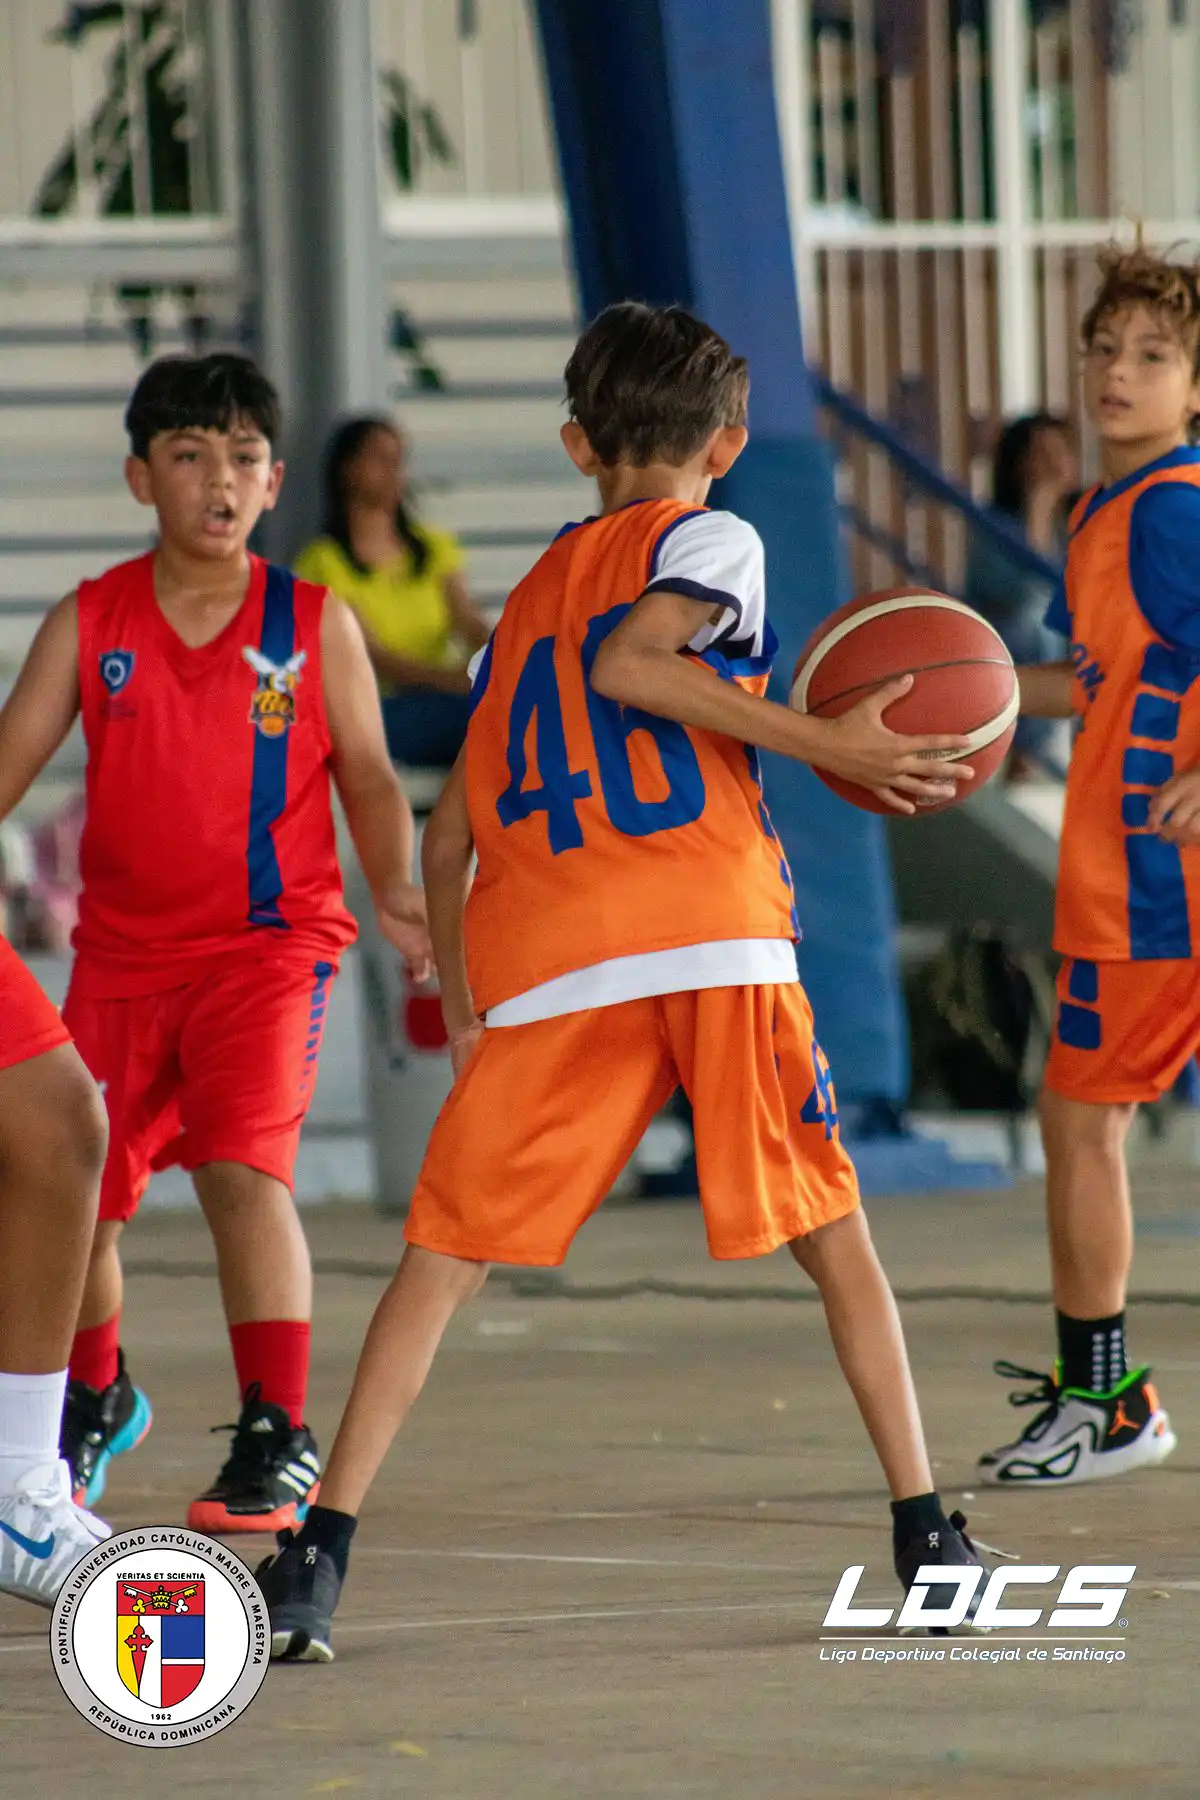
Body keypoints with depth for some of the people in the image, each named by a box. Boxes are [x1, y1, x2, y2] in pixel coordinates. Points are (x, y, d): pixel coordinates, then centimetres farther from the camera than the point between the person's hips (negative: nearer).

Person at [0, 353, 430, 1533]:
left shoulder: (315, 624, 0)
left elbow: (367, 777, 2)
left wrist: (395, 891, -14)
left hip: (270, 942, -3)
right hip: (122, 949, 3)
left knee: (243, 1163, -22)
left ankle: (277, 1439, -16)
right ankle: (94, 1403, 38)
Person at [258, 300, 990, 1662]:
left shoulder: (523, 604, 25)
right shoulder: (711, 541, 10)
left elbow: (449, 833, 24)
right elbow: (625, 661, -12)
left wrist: (458, 1006, 34)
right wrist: (824, 744, -10)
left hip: (543, 972, 3)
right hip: (716, 941, -3)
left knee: (442, 1256, 5)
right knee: (834, 1232, 10)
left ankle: (320, 1552, -6)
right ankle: (924, 1532, 6)